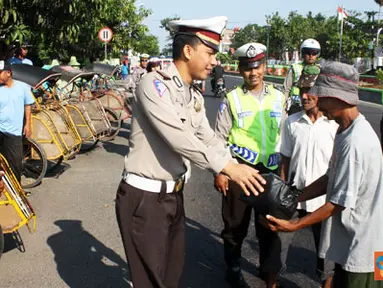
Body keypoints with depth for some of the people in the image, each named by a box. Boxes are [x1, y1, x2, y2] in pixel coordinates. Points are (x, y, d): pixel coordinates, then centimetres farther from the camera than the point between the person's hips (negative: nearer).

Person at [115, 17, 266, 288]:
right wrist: (227, 167, -27)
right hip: (143, 197, -8)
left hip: (174, 195, 8)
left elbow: (208, 139, 11)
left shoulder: (195, 97, 9)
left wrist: (239, 170, -1)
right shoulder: (154, 84, -18)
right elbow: (178, 138, -28)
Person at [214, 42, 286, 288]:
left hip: (270, 169, 3)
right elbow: (220, 137, -2)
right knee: (236, 223, 11)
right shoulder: (232, 99, -4)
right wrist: (219, 171, -6)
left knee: (269, 223, 10)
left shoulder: (278, 97, 6)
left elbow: (284, 135, 13)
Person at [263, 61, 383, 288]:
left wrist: (293, 226, -20)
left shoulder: (354, 143, -27)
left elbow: (339, 202, -24)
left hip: (361, 246, -9)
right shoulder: (347, 132, 3)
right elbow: (331, 180, 9)